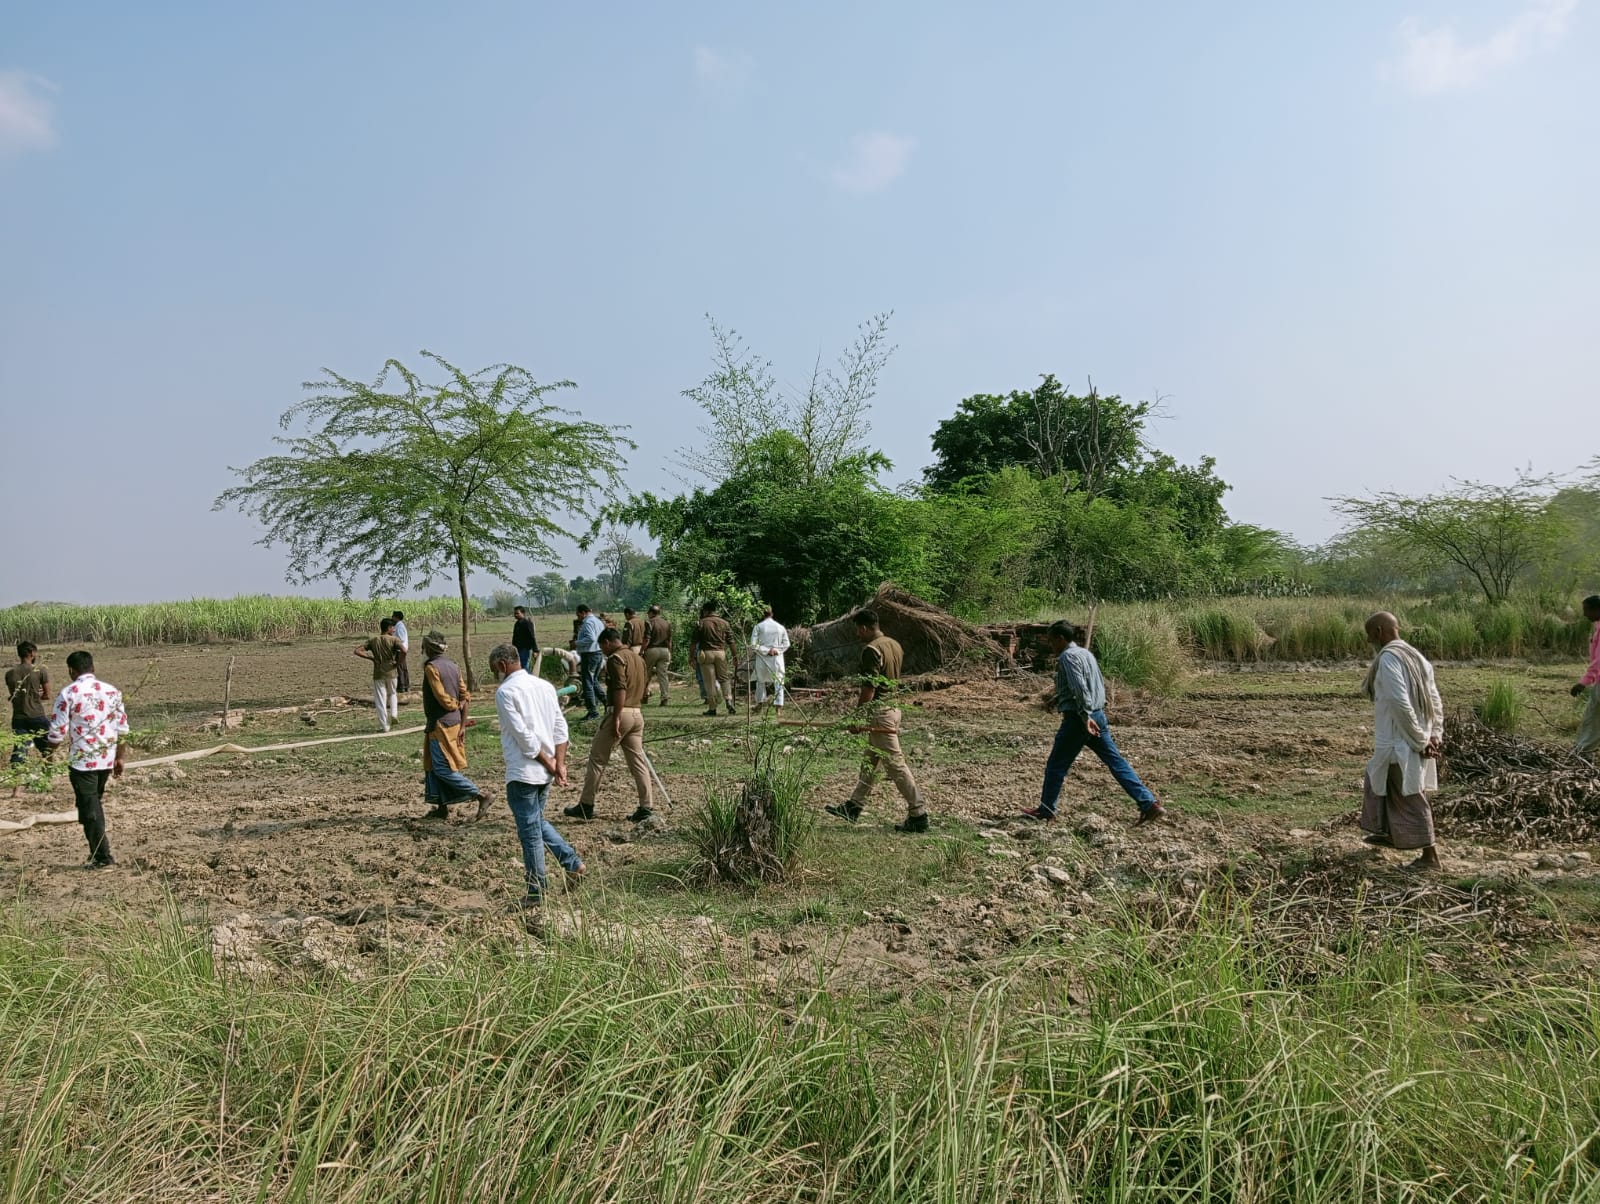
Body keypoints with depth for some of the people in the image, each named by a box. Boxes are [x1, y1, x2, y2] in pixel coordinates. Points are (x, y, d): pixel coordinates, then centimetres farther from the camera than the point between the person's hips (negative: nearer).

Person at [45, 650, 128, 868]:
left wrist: (48, 736, 12)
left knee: (89, 808, 3)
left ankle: (102, 856, 5)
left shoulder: (68, 694, -11)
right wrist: (119, 758, 15)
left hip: (82, 760, -5)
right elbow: (122, 729, 6)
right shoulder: (112, 691, 4)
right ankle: (100, 850, 26)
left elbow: (58, 733, -11)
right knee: (96, 804, 21)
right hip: (107, 759, 5)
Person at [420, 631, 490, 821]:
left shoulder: (431, 667, -14)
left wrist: (456, 705, 0)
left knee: (443, 769, -6)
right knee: (433, 767, 17)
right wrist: (462, 726, 7)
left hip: (440, 725, -9)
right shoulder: (452, 665, 11)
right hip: (454, 724, 9)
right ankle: (442, 807, 19)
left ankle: (481, 796, -12)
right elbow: (465, 696, 8)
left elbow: (443, 698, -20)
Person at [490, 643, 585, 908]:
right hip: (544, 773, 8)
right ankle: (573, 862, 15)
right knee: (537, 822, 23)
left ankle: (537, 891, 10)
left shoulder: (506, 692, -12)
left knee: (529, 831, 2)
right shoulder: (545, 686, 11)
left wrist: (548, 763, -10)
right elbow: (560, 727, 7)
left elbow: (523, 735, -18)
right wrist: (559, 763, 3)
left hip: (523, 773, -8)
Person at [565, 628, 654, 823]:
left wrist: (616, 719, -23)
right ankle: (645, 808, 6)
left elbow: (620, 689, -20)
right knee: (638, 761, 8)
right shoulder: (638, 658, 17)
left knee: (597, 759, 1)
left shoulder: (615, 658, -10)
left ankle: (586, 806, 6)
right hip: (637, 713, 8)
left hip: (620, 712, -8)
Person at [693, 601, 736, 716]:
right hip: (721, 652, 2)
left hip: (706, 653, -2)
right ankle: (729, 701, -5)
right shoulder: (724, 623, 7)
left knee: (709, 681, 3)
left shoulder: (701, 623, 0)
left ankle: (712, 708, 4)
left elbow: (694, 642, -1)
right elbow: (730, 641, 6)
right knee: (724, 679, 13)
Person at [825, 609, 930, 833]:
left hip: (879, 712, -10)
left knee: (895, 764, -6)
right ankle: (854, 807, 28)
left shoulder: (871, 649, -18)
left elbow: (869, 689, -21)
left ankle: (918, 815, -4)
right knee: (870, 761, 18)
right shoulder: (894, 644, 11)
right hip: (893, 707, 10)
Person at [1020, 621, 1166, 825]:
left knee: (1056, 765, 6)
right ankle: (1149, 804, -1)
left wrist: (1085, 716, -25)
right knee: (1116, 761, 5)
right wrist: (1060, 697, 27)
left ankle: (1046, 810, 17)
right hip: (1097, 716, 9)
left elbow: (1080, 688, -22)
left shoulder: (1068, 656, -11)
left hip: (1077, 719, -8)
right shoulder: (1086, 653, 16)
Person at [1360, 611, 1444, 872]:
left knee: (1409, 797, 0)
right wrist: (1434, 736, 5)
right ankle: (1389, 833, 41)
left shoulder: (1388, 658, -19)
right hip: (1416, 738, 9)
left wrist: (1420, 741, -18)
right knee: (1379, 782, 26)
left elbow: (1401, 704, -25)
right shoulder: (1415, 656, 9)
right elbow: (1435, 701, 9)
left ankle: (1430, 856, 6)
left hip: (1399, 742, -9)